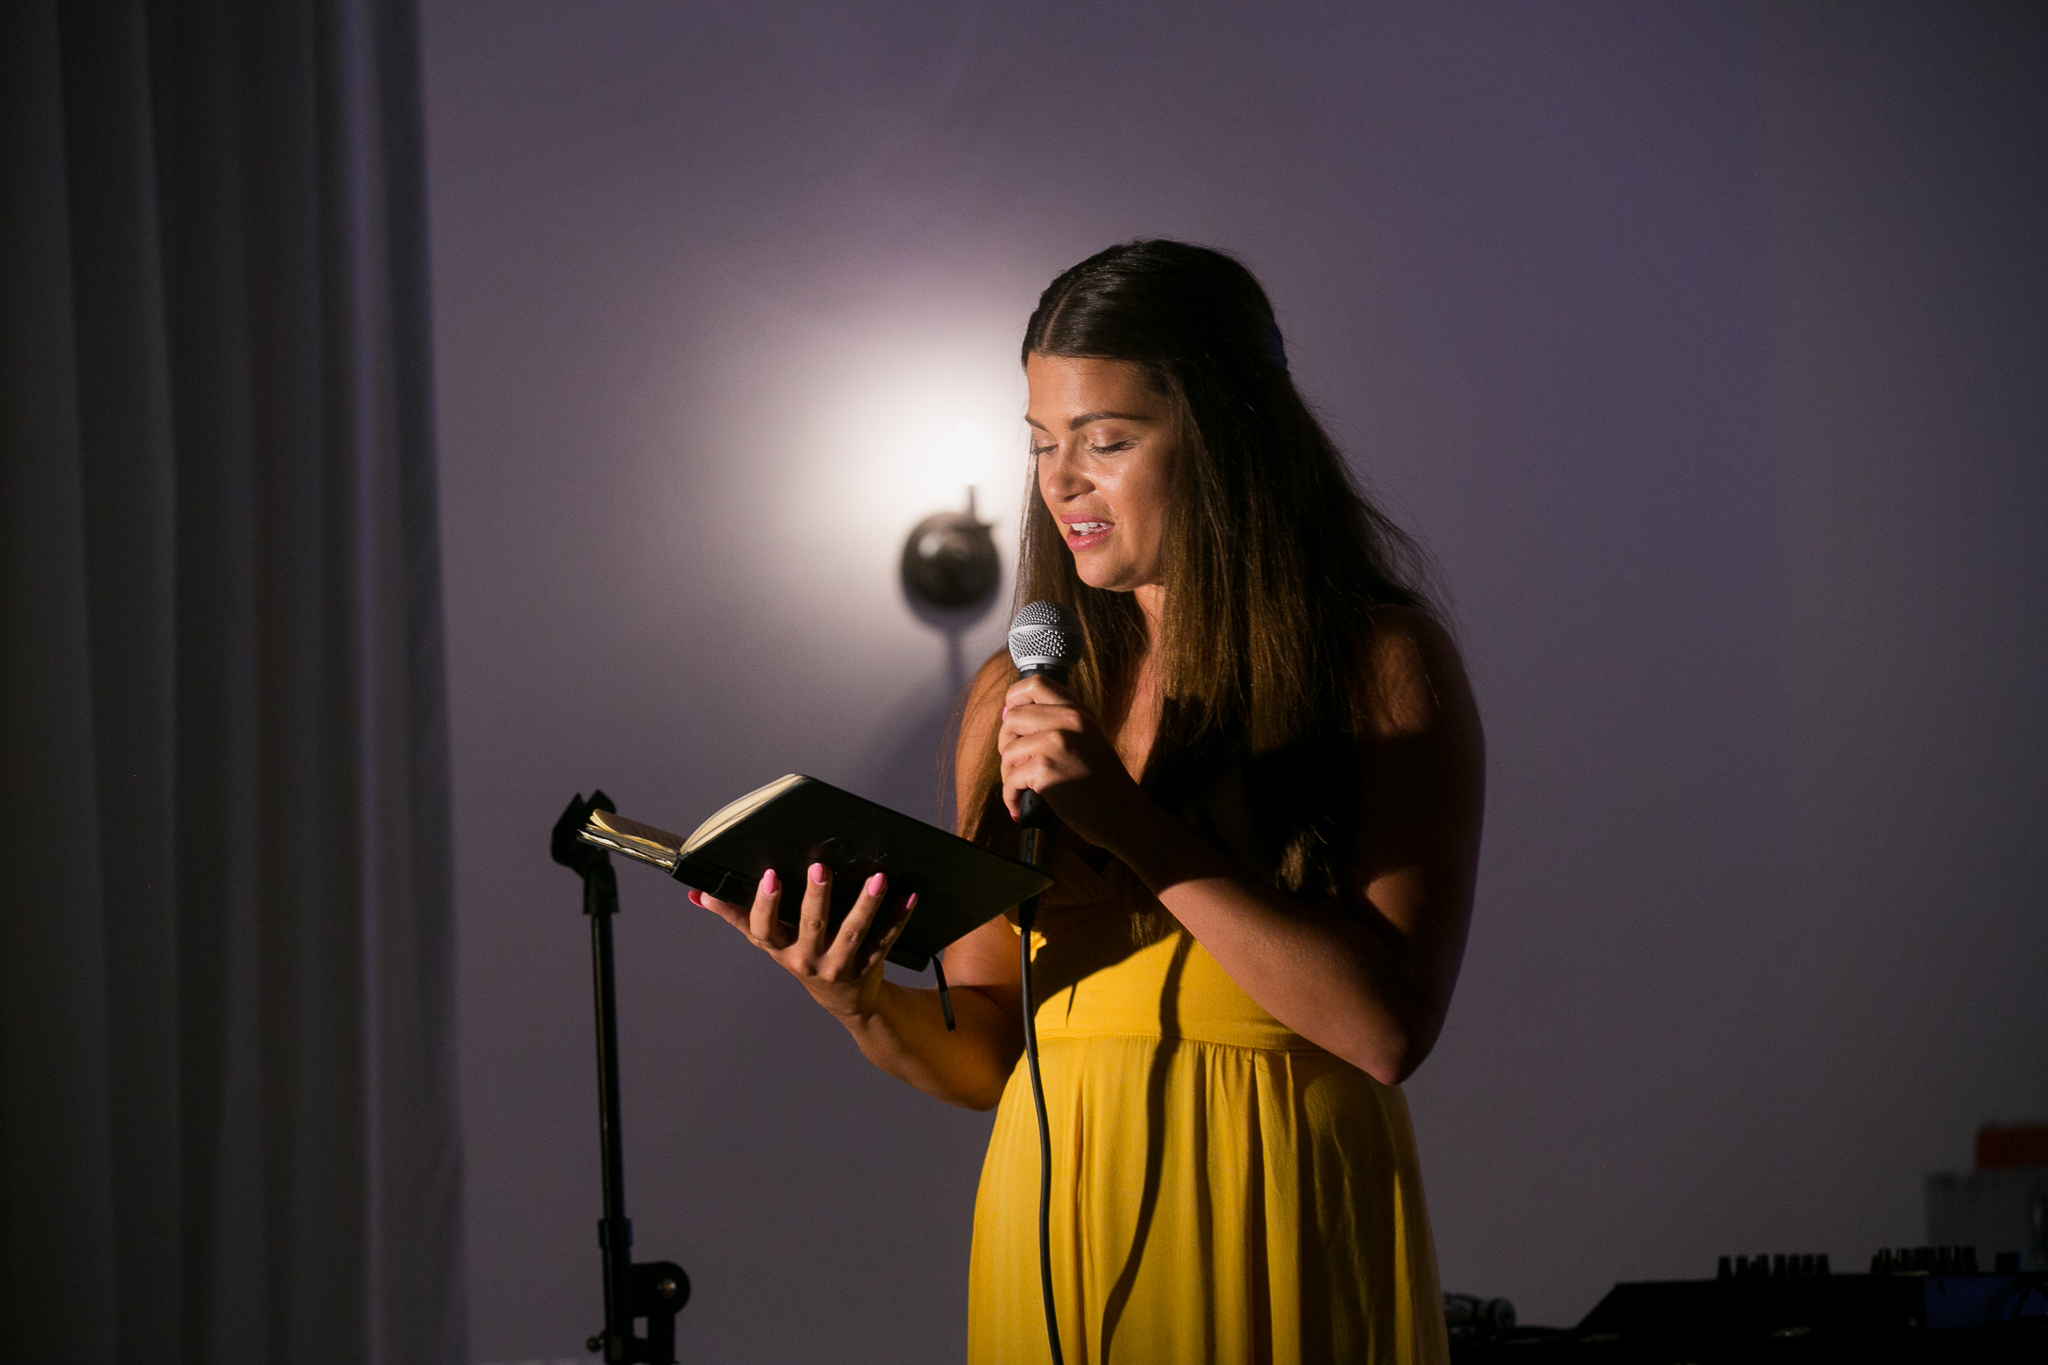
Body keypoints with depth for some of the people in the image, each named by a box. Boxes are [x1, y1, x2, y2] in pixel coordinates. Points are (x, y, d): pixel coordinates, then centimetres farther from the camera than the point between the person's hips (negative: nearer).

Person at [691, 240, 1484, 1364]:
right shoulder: (1016, 696, 5)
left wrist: (1131, 824, -18)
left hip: (1286, 1260, -3)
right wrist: (862, 1004, -14)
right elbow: (988, 1054, 7)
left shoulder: (1384, 666, -5)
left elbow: (1389, 1026, -16)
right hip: (1059, 1221, 3)